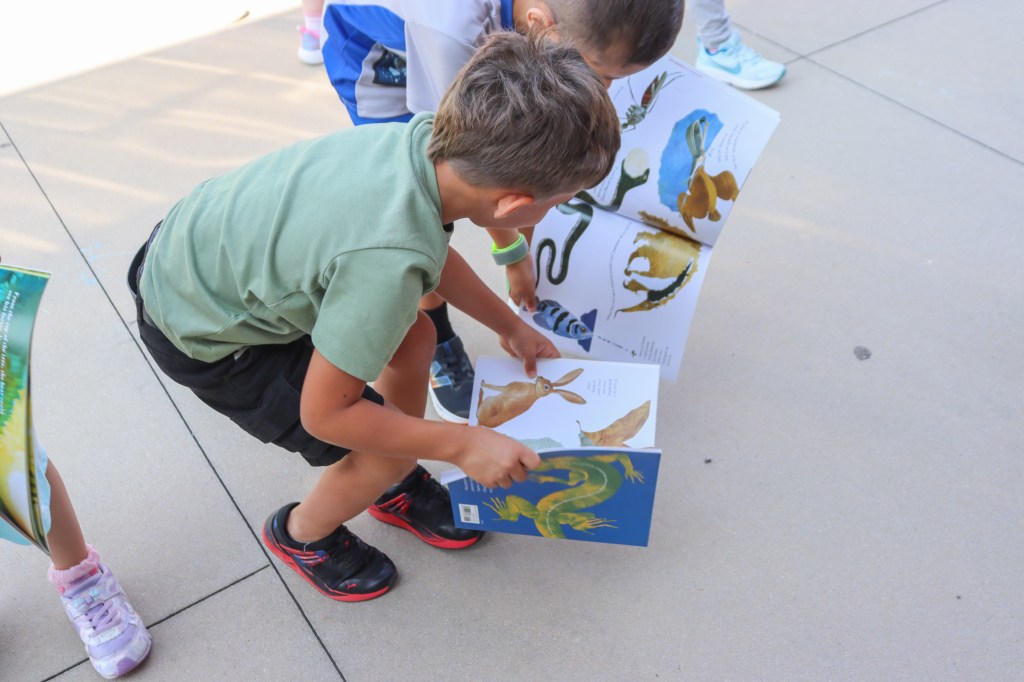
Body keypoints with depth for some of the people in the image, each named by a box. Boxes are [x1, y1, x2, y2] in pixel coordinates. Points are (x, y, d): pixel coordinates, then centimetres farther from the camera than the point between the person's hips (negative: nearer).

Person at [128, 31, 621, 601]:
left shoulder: (424, 140, -18)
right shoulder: (389, 262, -41)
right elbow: (325, 413, -25)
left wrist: (511, 326, 17)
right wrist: (462, 444, -16)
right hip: (199, 336, -7)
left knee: (414, 338, 12)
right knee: (386, 454, -4)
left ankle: (395, 491, 35)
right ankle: (301, 534, 28)